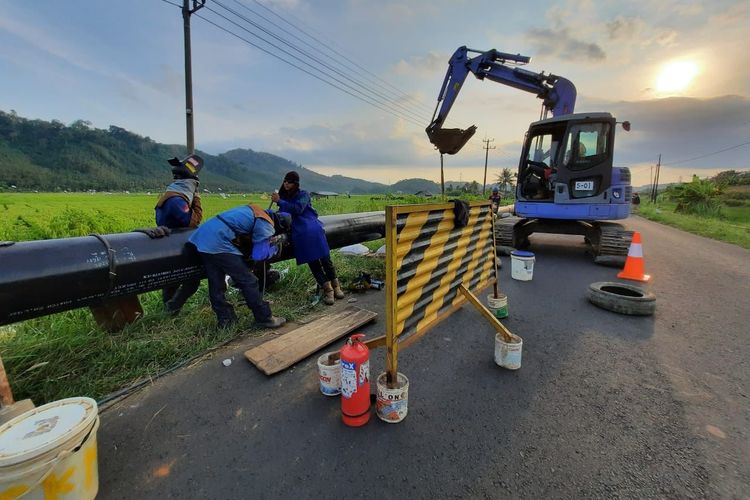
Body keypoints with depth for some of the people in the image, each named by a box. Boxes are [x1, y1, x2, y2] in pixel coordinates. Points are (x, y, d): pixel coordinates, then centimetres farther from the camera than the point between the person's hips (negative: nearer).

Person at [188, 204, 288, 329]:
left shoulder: (255, 210, 18)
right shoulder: (265, 225, -6)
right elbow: (259, 255, -11)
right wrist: (275, 245, 7)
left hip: (201, 235, 9)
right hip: (218, 243, -9)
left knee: (216, 284, 14)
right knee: (248, 281, -1)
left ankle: (225, 319, 25)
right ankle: (264, 318, 8)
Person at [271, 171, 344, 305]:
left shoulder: (303, 194, 7)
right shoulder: (283, 196, 22)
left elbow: (298, 209, -10)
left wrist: (279, 201, -10)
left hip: (312, 228, -3)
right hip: (299, 232, 3)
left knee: (325, 259, -9)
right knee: (312, 261, -6)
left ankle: (335, 286, 1)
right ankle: (327, 289, -2)